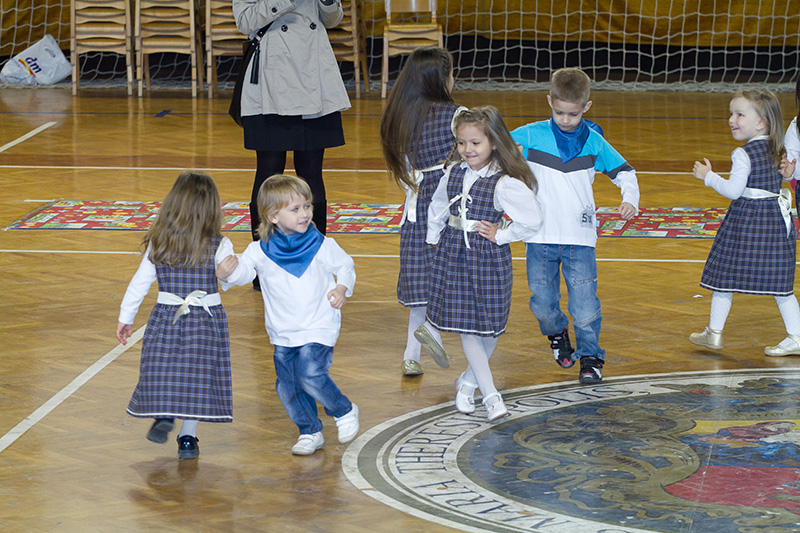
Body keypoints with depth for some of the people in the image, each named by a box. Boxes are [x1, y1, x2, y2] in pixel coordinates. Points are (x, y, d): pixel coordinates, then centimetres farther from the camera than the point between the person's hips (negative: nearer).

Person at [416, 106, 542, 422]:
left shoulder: (505, 183, -16)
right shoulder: (453, 173, 2)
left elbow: (531, 219, -16)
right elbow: (437, 208, 19)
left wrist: (500, 236, -10)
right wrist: (434, 239, 21)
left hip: (488, 258, -4)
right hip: (453, 254, 4)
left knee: (489, 329, 5)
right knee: (466, 329, -1)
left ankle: (467, 383, 30)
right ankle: (491, 396, 0)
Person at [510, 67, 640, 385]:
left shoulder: (594, 142, 4)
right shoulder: (532, 136, -1)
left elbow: (623, 171, 16)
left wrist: (630, 199, -2)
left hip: (579, 238, 0)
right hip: (540, 236, 0)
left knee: (585, 304, -5)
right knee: (542, 304, 5)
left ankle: (590, 357, 11)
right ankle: (557, 334, 36)